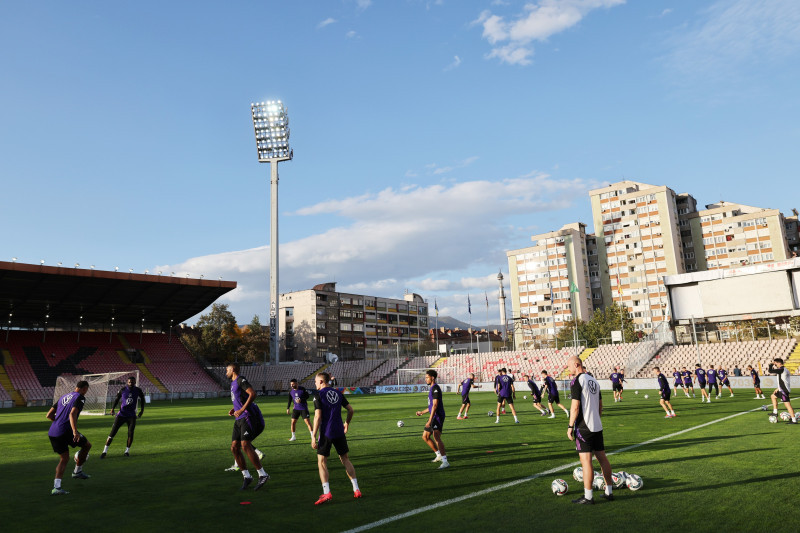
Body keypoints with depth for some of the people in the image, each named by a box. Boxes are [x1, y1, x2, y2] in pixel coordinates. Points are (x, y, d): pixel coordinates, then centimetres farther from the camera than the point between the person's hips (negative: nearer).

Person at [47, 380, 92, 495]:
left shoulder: (63, 397, 21)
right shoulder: (80, 397, -3)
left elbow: (49, 415, 21)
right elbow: (72, 414, -20)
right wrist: (75, 431, -28)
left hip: (52, 433, 8)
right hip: (65, 431, -8)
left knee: (64, 459, 17)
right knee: (87, 445, 14)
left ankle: (56, 486, 4)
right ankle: (77, 471, 21)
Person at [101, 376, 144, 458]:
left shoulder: (138, 391, -3)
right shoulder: (123, 390, -5)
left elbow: (142, 399, 15)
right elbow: (117, 399, 11)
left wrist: (142, 410, 9)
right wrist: (113, 408, -2)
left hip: (131, 416, 1)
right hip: (121, 414, 0)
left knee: (130, 433, -7)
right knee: (112, 432, -6)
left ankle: (127, 451, 9)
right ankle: (104, 451, 4)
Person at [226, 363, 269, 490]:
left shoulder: (241, 380, -7)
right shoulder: (233, 383, 22)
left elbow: (252, 394, -21)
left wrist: (242, 410, -23)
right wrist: (233, 409, 16)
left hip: (248, 417, -9)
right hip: (239, 419, 9)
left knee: (245, 445, -18)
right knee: (234, 448, 3)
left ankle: (263, 475, -13)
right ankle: (247, 476, 12)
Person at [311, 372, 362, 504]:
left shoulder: (318, 395, -8)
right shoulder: (338, 393, 8)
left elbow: (318, 417, -15)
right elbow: (350, 409, 11)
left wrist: (313, 436, -12)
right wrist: (347, 423, 28)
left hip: (326, 433, -5)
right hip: (339, 432, 5)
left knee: (321, 462, 5)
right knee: (345, 459, 15)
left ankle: (327, 493, -6)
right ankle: (356, 489, 14)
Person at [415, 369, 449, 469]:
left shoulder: (435, 389, -14)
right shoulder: (431, 388, 17)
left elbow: (435, 406, -20)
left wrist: (430, 421, -23)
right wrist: (422, 412, 30)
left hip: (438, 417, -10)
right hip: (433, 417, 10)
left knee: (436, 438, -15)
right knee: (425, 436, 13)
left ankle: (445, 462, -13)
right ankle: (439, 455, 22)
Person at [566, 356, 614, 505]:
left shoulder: (577, 380, -12)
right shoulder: (594, 380, 13)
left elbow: (575, 406, -17)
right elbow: (600, 405, 17)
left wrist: (570, 426, -12)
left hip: (583, 427, -8)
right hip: (597, 426, 8)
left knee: (586, 460, -4)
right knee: (602, 458, 14)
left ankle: (588, 497, 0)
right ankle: (609, 492, 22)